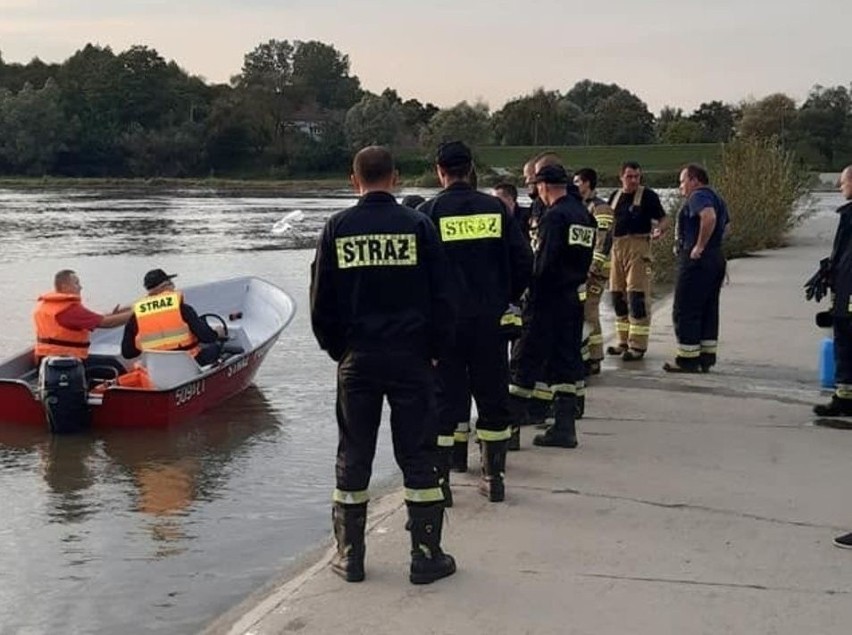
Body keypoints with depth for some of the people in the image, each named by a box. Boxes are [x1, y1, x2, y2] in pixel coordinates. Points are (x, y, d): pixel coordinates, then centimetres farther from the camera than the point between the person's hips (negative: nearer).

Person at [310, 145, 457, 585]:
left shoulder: (337, 228, 0)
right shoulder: (418, 226, -5)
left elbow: (320, 302, 2)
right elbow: (442, 297, -4)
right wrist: (436, 350, 8)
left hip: (356, 360, 1)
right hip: (411, 358, -1)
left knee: (353, 457, 11)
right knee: (417, 455, 6)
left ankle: (350, 556, 17)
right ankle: (426, 556, 9)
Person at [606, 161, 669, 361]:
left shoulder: (647, 195, -2)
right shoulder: (615, 196, 16)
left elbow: (663, 219, -3)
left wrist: (659, 229, -23)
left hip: (638, 246, -7)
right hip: (616, 247, 7)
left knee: (637, 296, -10)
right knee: (618, 296, 11)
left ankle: (638, 346, -7)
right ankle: (624, 342, 22)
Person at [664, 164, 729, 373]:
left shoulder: (698, 196, -13)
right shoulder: (717, 198, 18)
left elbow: (709, 217, -31)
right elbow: (723, 223, 27)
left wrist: (699, 246, -24)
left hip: (696, 260, -10)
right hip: (716, 258, 10)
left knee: (685, 311, -4)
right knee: (708, 311, 12)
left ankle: (688, 359, -2)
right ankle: (706, 358, 15)